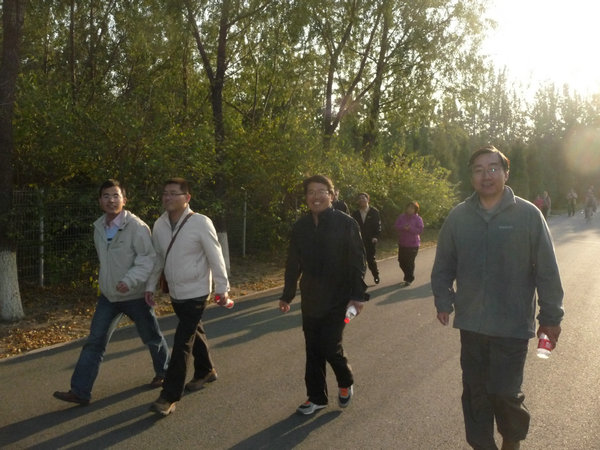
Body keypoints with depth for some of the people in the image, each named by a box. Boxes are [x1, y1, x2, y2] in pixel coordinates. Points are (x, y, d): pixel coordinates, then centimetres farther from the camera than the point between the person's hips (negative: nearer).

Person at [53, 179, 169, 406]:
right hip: (108, 296, 6)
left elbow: (149, 258, -22)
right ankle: (80, 391, 8)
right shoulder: (98, 227, 3)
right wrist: (104, 281, 18)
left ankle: (163, 373, 37)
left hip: (134, 296, -5)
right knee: (94, 342, 2)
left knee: (152, 338, 13)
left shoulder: (136, 226, -20)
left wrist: (130, 280, -33)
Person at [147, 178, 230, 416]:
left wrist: (222, 288, -10)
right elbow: (157, 258, 10)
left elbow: (215, 256, -13)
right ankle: (206, 372, 43)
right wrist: (150, 286, 11)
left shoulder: (201, 223, -18)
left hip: (196, 293, -6)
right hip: (175, 293, 6)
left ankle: (170, 396, 0)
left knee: (182, 343, -7)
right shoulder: (159, 224, 0)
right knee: (194, 334, 21)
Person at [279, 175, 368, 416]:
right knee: (313, 350, 10)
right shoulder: (301, 226, 4)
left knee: (330, 347, -6)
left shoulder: (345, 223, -8)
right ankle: (316, 396, 27)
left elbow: (357, 261, -8)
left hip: (338, 298, -4)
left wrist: (358, 295, -13)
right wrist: (286, 296, 14)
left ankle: (346, 382, 25)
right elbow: (293, 264, 11)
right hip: (310, 299, 5)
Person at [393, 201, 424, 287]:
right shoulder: (401, 217, 7)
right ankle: (408, 276, 31)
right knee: (402, 261, 8)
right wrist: (403, 228, -22)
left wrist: (410, 228, -25)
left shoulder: (418, 218, -3)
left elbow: (420, 230, -11)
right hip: (402, 244, 4)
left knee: (410, 262, -8)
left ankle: (408, 280, 6)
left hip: (413, 244, -4)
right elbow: (396, 226, -3)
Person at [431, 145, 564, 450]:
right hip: (470, 323, 3)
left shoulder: (528, 214, -6)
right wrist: (443, 302, 4)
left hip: (513, 325, -2)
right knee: (475, 392, 11)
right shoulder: (458, 216, 1)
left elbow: (547, 270, -3)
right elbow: (443, 266, 9)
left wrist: (550, 316, -2)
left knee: (505, 392, 0)